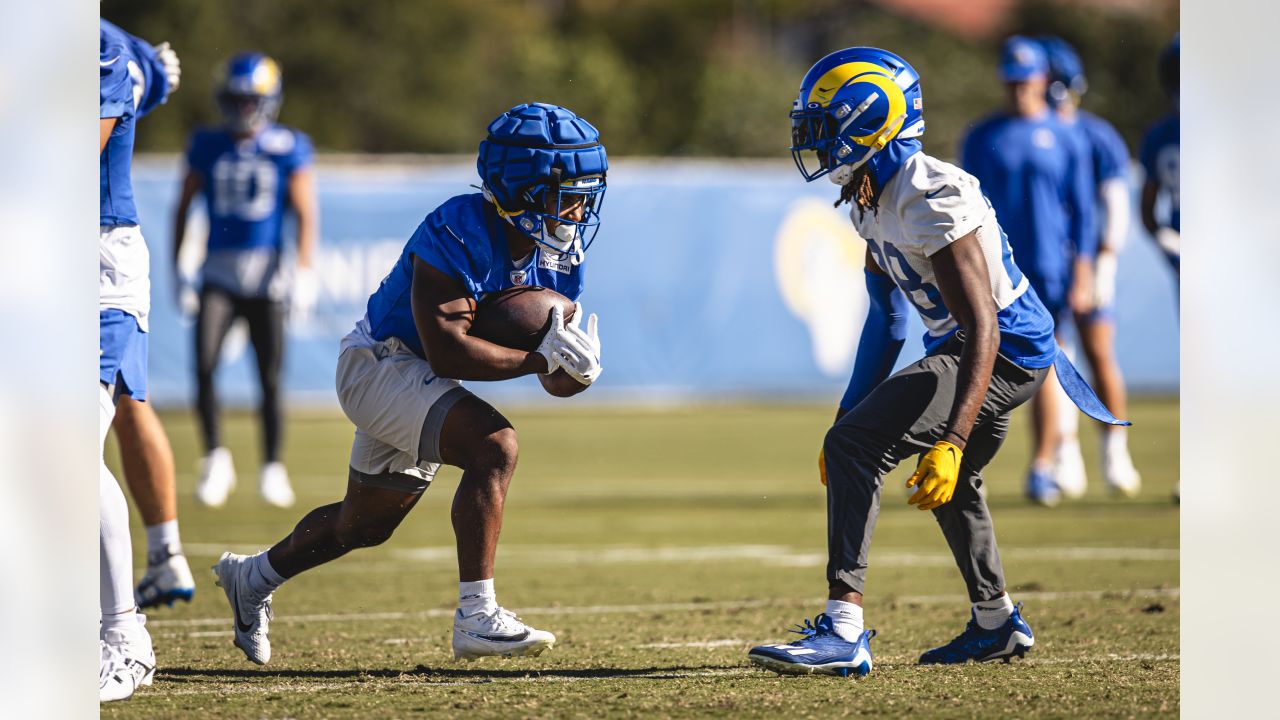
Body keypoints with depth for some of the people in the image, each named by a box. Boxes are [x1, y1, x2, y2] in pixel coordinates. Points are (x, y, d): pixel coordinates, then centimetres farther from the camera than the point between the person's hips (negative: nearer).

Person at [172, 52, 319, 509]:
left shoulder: (288, 150, -1)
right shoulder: (208, 146, 6)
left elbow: (305, 214, -4)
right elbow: (183, 209, 12)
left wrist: (305, 274, -14)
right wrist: (178, 272, 8)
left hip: (266, 274, -1)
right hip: (218, 274, 1)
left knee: (270, 380, 0)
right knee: (204, 367, -14)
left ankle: (272, 468, 16)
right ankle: (215, 460, 0)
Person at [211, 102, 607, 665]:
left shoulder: (559, 256, -4)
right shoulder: (460, 234, -28)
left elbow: (558, 383, 0)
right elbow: (448, 351, -33)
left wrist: (577, 368, -23)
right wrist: (539, 356, -35)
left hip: (420, 384, 9)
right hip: (381, 363, -9)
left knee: (365, 523, 24)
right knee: (495, 446, -30)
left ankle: (253, 577, 50)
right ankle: (476, 618, -31)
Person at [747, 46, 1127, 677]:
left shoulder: (929, 201, -26)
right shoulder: (874, 199, 5)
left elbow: (982, 327, -32)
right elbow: (886, 321, 15)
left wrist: (952, 442, -40)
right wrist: (851, 411, 15)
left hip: (1003, 355, -11)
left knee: (854, 448, -22)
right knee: (952, 484, 33)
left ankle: (845, 631, -27)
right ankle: (997, 624, 53)